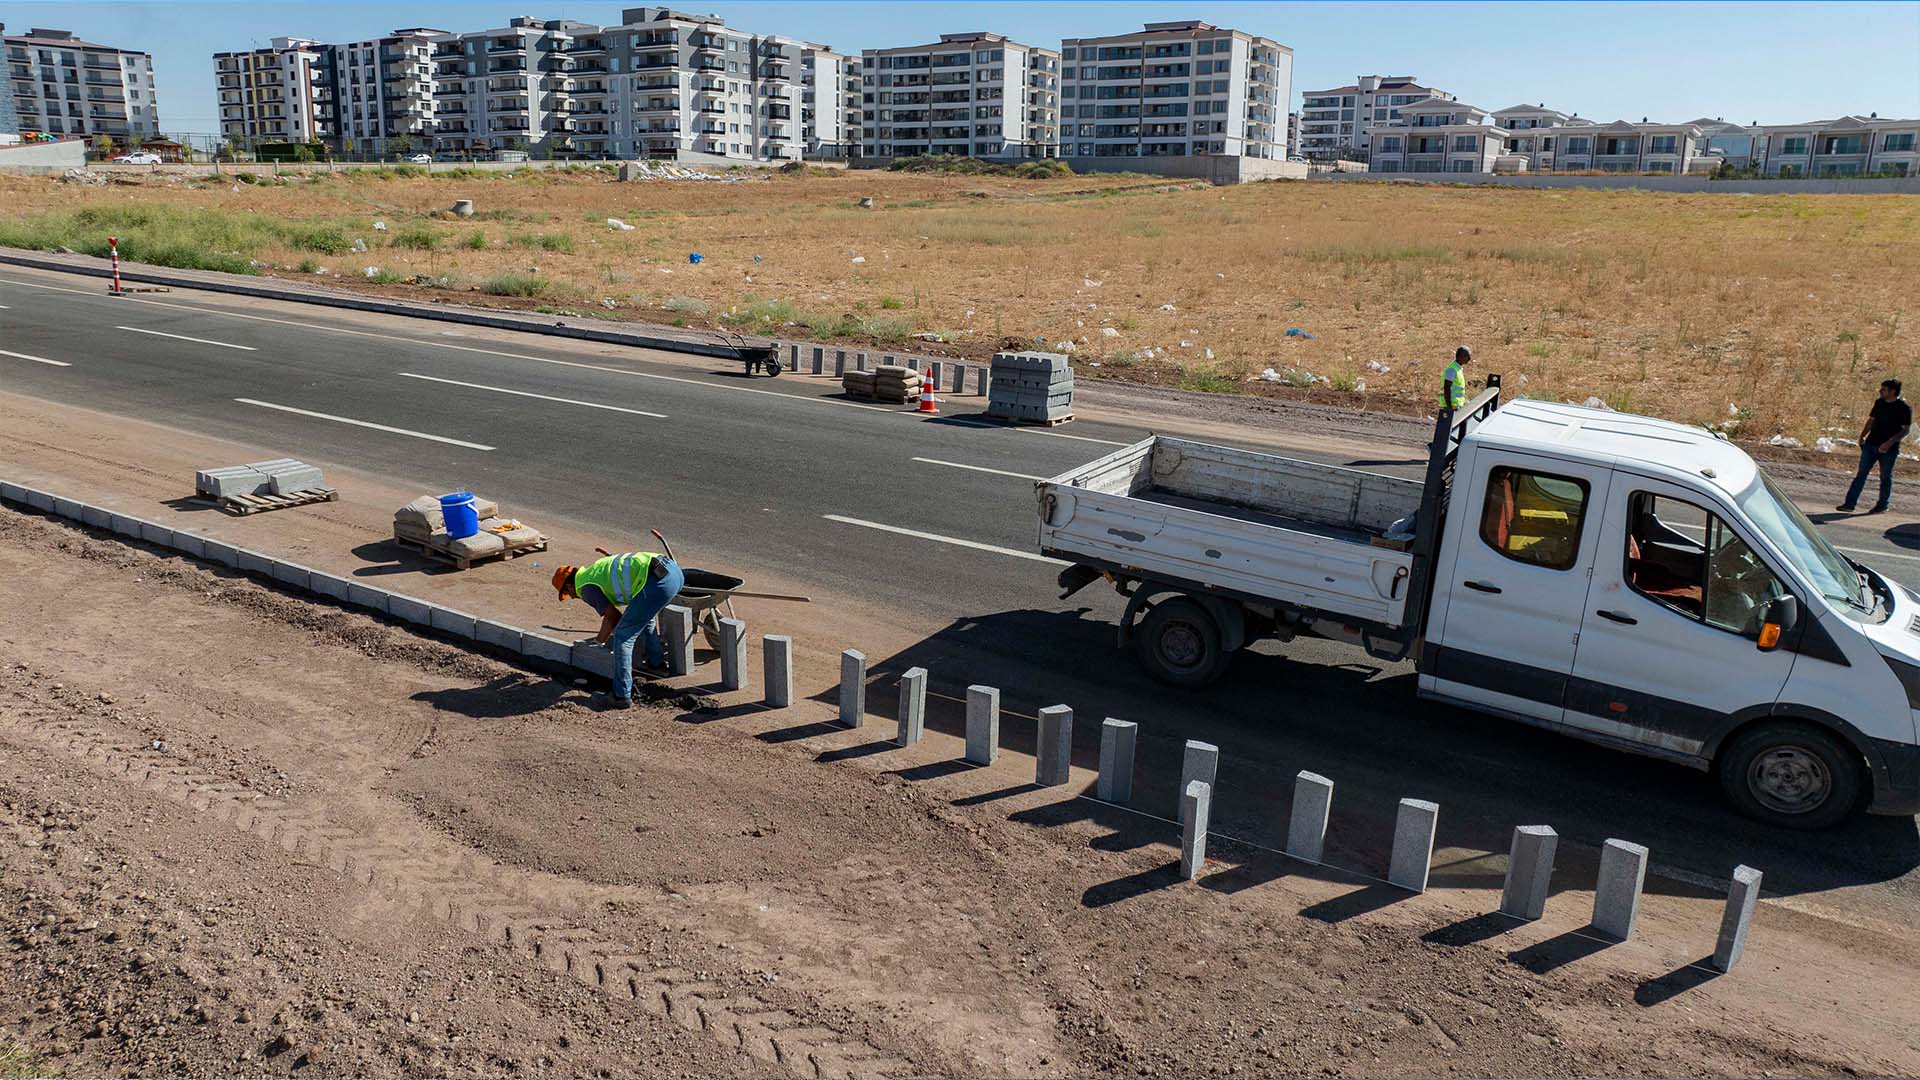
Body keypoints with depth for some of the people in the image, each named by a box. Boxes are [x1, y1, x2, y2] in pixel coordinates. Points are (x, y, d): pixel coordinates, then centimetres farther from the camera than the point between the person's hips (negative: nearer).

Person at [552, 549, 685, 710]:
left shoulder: (586, 588, 6)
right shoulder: (596, 571, 34)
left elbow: (614, 618, 8)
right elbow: (611, 614, 45)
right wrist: (600, 639, 57)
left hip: (659, 581, -9)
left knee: (622, 637, 1)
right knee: (644, 614, 37)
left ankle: (622, 696, 4)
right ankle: (657, 661, 48)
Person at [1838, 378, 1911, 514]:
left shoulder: (1904, 408, -10)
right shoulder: (1879, 403, 7)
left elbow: (1906, 429, -12)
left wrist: (1890, 443, -22)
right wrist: (1863, 436, 3)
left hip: (1889, 449, -5)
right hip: (1871, 445, 5)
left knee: (1885, 477, 8)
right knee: (1861, 474, 0)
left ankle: (1882, 505, 21)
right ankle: (1850, 504, -2)